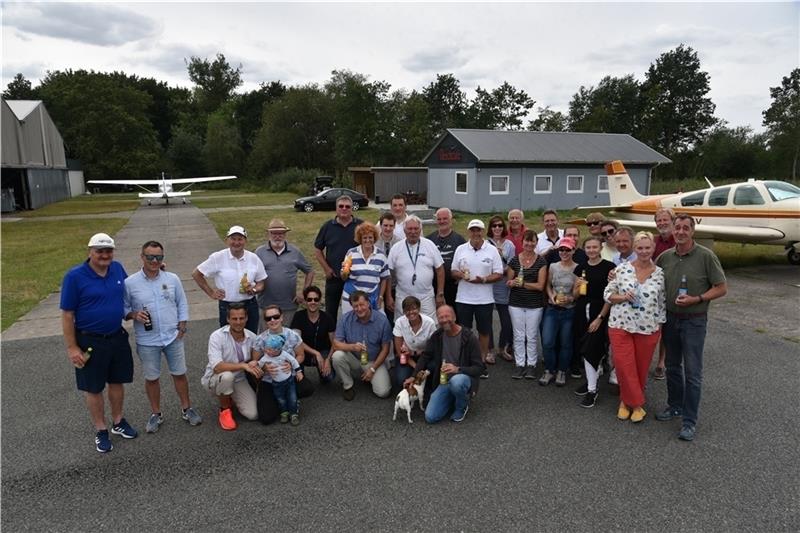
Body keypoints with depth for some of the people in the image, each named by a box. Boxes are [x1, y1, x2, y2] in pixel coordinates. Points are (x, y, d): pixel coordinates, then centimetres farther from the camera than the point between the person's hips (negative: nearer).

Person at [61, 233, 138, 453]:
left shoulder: (117, 269, -1)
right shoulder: (74, 276, -15)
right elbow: (67, 315, -12)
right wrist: (72, 348, -13)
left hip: (117, 337, 5)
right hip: (90, 342, -4)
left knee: (117, 381, 17)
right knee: (93, 388, 10)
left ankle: (118, 422, 35)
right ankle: (101, 430, 26)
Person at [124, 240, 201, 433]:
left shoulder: (172, 279, -1)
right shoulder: (130, 283, -7)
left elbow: (182, 305, 6)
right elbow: (124, 308, 1)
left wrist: (181, 327, 0)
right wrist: (134, 315, -19)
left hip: (173, 337, 1)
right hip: (147, 341, -1)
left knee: (179, 374, 11)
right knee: (151, 378, 12)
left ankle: (186, 409, 28)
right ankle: (156, 414, 30)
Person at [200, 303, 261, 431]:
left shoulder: (252, 337, -10)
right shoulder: (217, 336, -22)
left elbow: (256, 360, 4)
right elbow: (217, 367, -33)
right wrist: (244, 365, -42)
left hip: (239, 380, 3)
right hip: (215, 379, -3)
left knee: (253, 414, -15)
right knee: (227, 375, -39)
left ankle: (231, 400, 19)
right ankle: (224, 410, -8)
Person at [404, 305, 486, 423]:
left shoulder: (469, 337, -14)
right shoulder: (437, 335, 1)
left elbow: (479, 368, -14)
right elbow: (425, 356, 13)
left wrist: (458, 369, -29)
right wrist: (413, 376, 3)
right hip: (443, 381, 4)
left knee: (456, 381, -41)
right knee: (430, 417, -12)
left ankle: (462, 407, -6)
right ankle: (453, 399, 18)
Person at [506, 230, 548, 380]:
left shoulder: (541, 261, -4)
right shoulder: (514, 260, 1)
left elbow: (540, 285, -10)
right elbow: (508, 281, 7)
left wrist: (521, 283, -16)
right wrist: (511, 282, -16)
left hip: (535, 305, -1)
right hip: (516, 304, 2)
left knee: (532, 337, 7)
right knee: (518, 336, 8)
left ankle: (531, 365, 20)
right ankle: (520, 364, 18)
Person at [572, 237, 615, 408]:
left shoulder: (609, 267, -7)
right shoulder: (580, 268, 8)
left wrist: (600, 318, -11)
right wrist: (578, 287, -10)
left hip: (599, 313, -5)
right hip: (581, 313, 5)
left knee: (590, 350, -8)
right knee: (584, 350, 11)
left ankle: (592, 390, 5)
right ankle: (591, 379, 30)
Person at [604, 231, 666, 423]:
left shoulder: (661, 274, 0)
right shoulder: (622, 269, -2)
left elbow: (663, 303, 5)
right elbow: (608, 294, 2)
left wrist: (660, 326, 2)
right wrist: (623, 297, -16)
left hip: (648, 329, 1)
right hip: (620, 326, -1)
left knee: (641, 368, 10)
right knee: (624, 366, -2)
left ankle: (628, 401, 30)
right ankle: (636, 404, 18)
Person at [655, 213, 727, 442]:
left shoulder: (705, 256, -10)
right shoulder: (665, 257, 2)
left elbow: (721, 288, -8)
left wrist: (696, 299, -18)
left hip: (694, 320, -4)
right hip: (670, 318, 5)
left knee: (692, 372, 0)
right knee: (672, 367, 16)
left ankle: (689, 421, 8)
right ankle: (675, 406, 33)